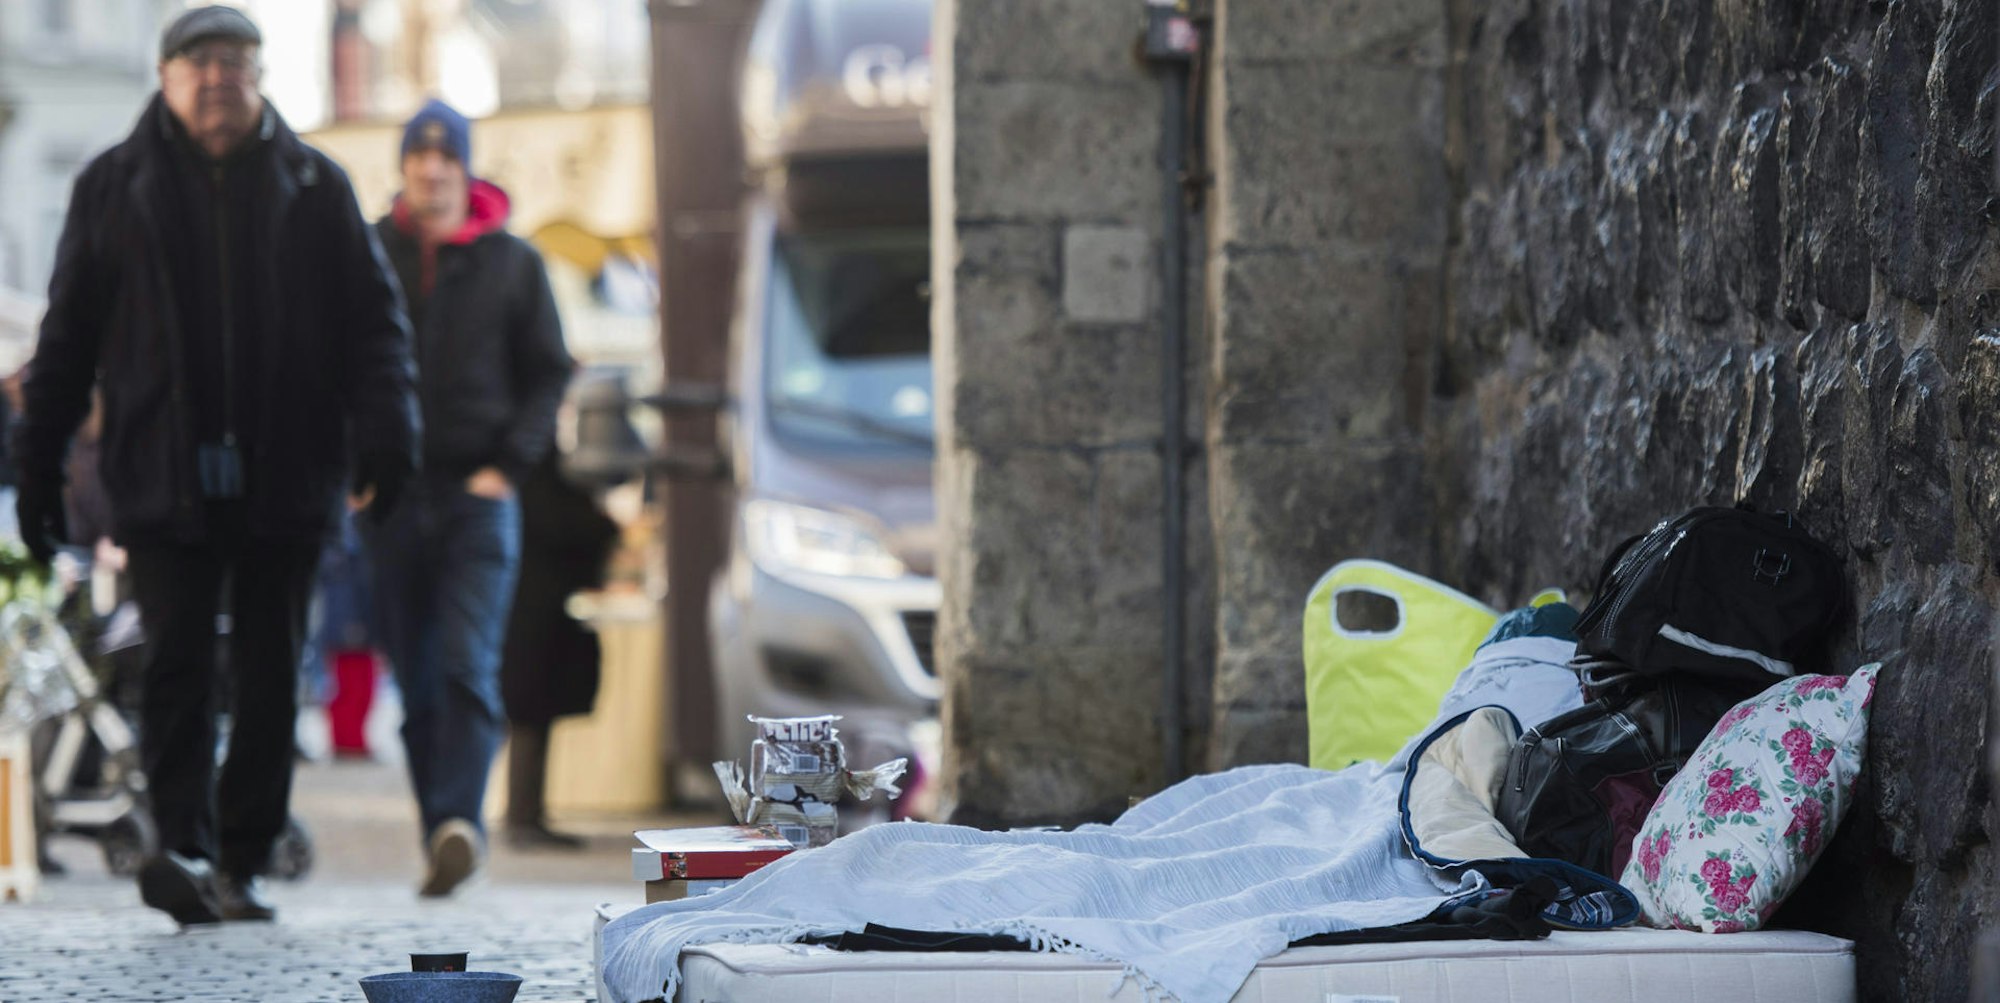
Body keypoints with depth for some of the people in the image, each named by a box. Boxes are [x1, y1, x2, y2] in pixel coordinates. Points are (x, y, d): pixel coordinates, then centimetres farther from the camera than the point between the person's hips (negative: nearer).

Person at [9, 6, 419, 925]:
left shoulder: (314, 186, 9)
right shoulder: (115, 188, 9)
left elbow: (373, 319, 8)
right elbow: (69, 333, 11)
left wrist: (383, 429, -7)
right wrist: (38, 464, 7)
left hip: (285, 476, 1)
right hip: (163, 475, -1)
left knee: (270, 676, 4)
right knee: (177, 665, -11)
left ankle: (243, 862, 11)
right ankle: (186, 850, -20)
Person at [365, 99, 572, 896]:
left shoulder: (512, 262, 7)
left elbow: (547, 375, 9)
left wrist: (508, 464, -4)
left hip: (479, 493, -2)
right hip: (391, 496, 2)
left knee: (469, 665, -17)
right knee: (416, 682, 4)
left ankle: (458, 821, -26)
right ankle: (443, 838, 10)